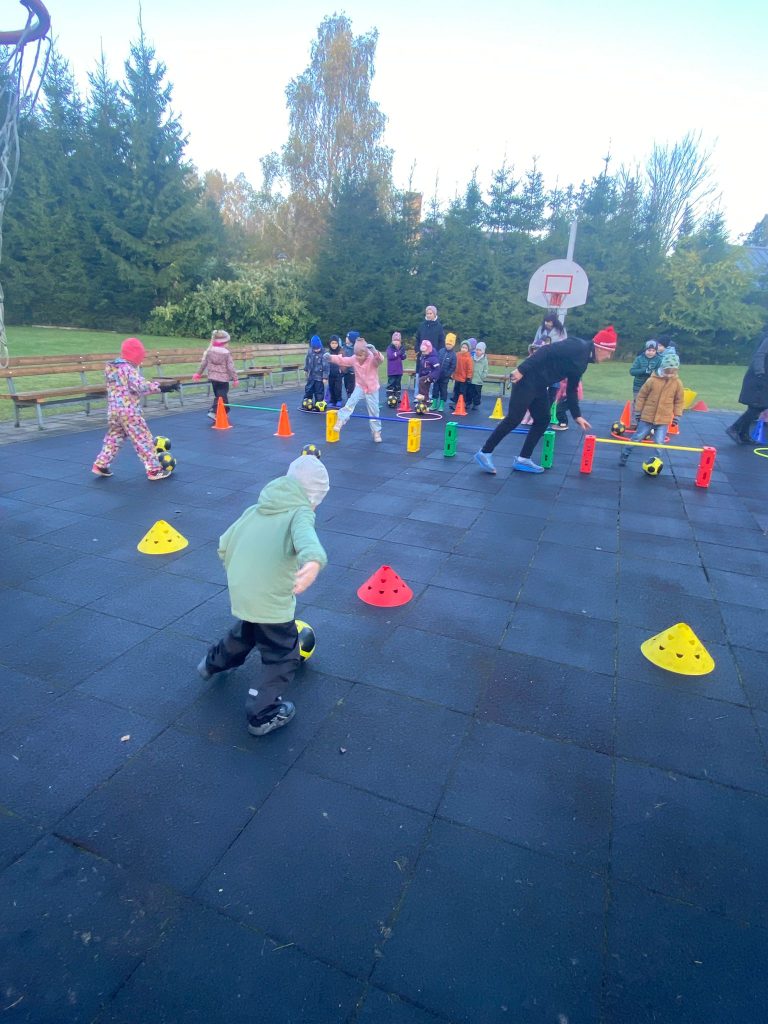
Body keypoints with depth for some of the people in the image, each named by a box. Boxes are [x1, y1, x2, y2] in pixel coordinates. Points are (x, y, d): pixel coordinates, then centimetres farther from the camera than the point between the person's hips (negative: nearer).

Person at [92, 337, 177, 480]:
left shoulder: (110, 367, 13)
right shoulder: (129, 369, -14)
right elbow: (140, 386, -26)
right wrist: (162, 387, -30)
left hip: (113, 410, 8)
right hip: (130, 412, -8)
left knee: (113, 438, 21)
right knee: (143, 439, -1)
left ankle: (100, 465, 22)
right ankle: (154, 470, 2)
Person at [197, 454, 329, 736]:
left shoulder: (256, 509, 10)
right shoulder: (301, 512, -11)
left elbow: (224, 546, 14)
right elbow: (306, 537, -36)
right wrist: (313, 560, -56)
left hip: (240, 594, 7)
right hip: (272, 602, -7)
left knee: (245, 631, 37)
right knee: (283, 657, 14)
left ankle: (213, 663, 59)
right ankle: (263, 715, 21)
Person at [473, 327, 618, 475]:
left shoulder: (582, 362, 16)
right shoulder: (578, 347, -13)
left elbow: (572, 390, 21)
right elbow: (547, 351, -21)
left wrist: (577, 415, 19)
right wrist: (522, 370, -27)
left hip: (539, 385, 10)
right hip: (527, 379, -10)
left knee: (543, 420, 9)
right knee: (513, 419, -9)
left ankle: (523, 459, 14)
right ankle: (484, 453, -1)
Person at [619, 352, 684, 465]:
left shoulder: (678, 383, -3)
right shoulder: (652, 380, -10)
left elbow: (679, 401, 7)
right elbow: (641, 396, 0)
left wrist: (677, 416, 5)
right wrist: (638, 411, 2)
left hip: (663, 419, 1)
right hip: (647, 417, -1)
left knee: (659, 443, 0)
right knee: (636, 438, 9)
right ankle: (623, 457, 22)